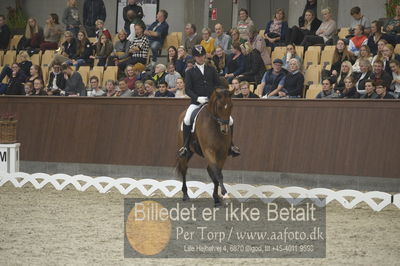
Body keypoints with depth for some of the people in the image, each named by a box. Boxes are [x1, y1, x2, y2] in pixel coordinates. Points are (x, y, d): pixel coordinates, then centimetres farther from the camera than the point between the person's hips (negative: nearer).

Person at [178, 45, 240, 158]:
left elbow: (218, 84, 11)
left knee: (230, 120, -9)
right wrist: (197, 98, -20)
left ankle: (230, 145, 11)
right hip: (196, 103, -2)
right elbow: (188, 89, -2)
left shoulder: (211, 70, 13)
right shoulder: (190, 72, 6)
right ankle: (185, 146, -18)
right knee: (187, 120, -30)